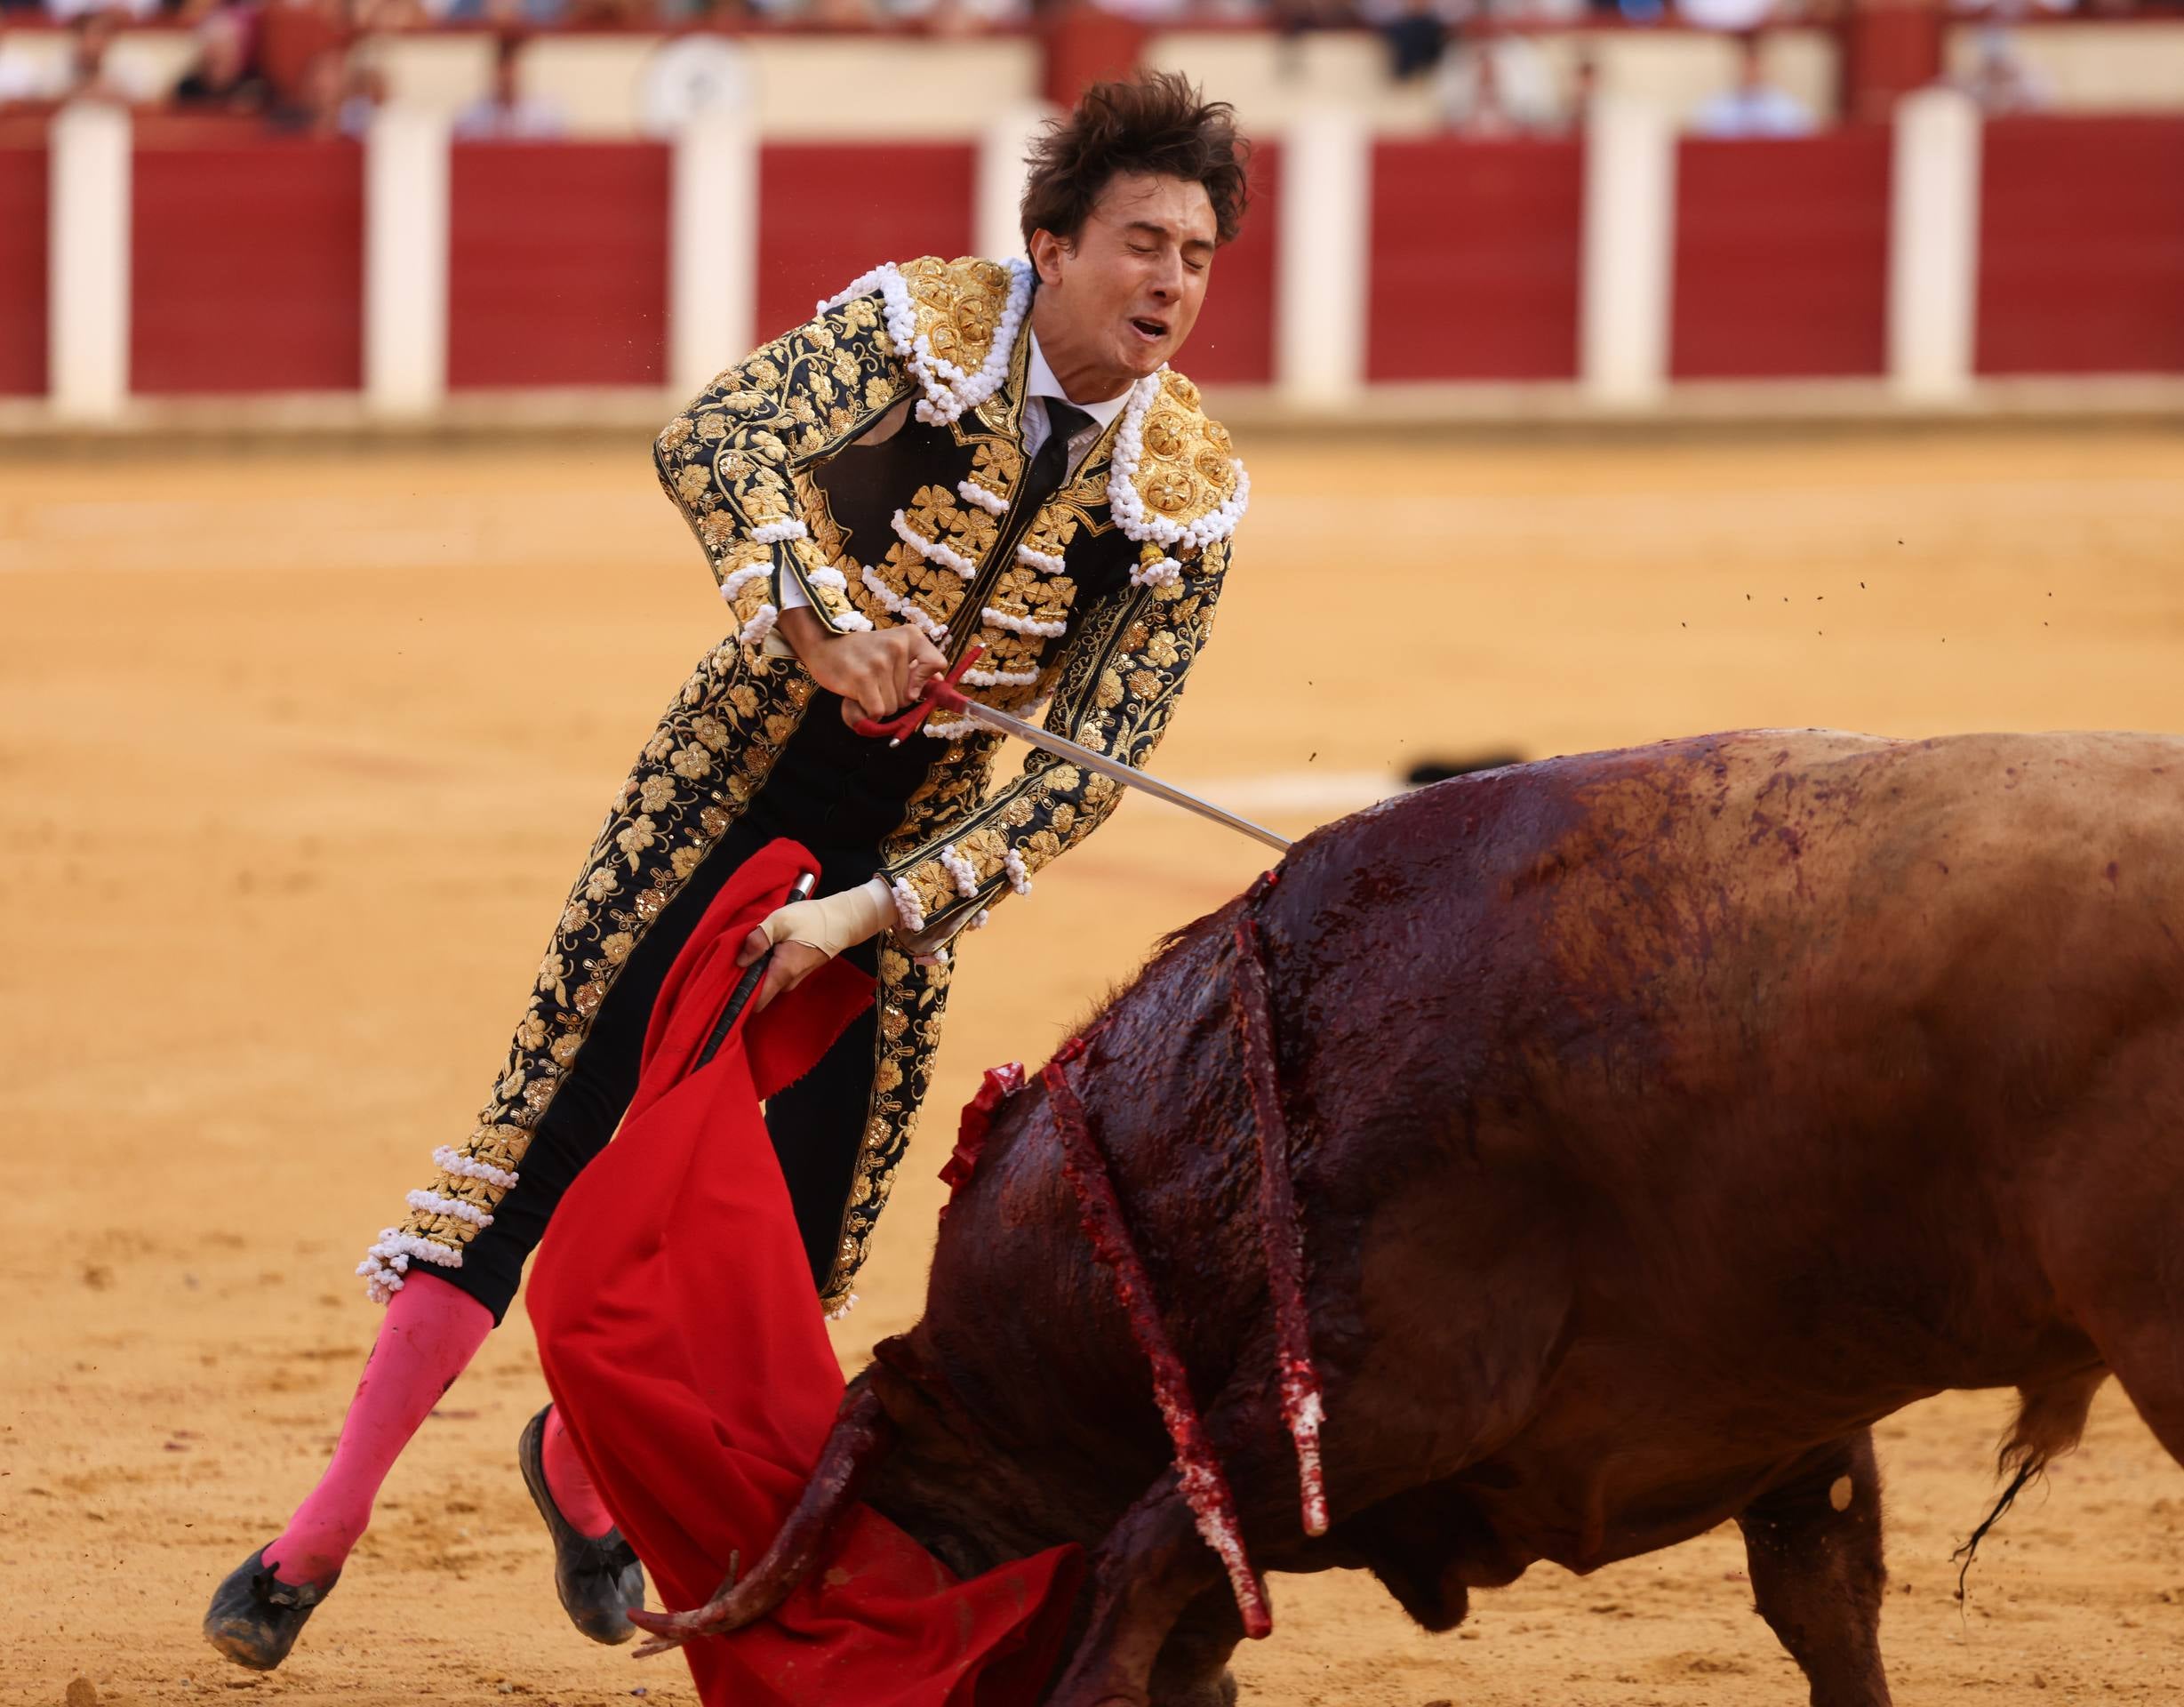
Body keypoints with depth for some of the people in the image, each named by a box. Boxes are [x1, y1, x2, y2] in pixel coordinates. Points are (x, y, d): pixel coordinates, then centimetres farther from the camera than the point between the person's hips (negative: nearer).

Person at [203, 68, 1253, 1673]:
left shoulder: (1189, 495, -10)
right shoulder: (923, 322, -15)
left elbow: (1093, 763, -11)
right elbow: (714, 441, -29)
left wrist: (874, 912, -19)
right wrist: (817, 625, -44)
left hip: (926, 823, 3)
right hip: (743, 758, -3)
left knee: (804, 1206, 2)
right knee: (555, 1117, -8)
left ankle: (585, 1467, 31)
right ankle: (321, 1534, -5)